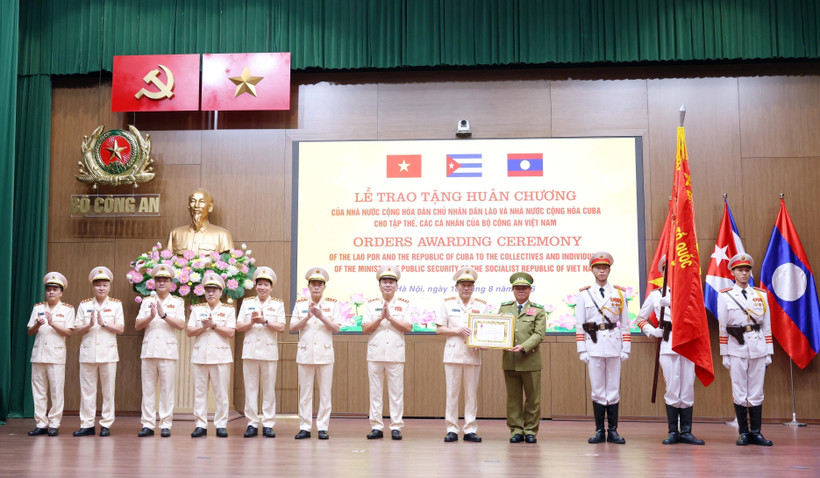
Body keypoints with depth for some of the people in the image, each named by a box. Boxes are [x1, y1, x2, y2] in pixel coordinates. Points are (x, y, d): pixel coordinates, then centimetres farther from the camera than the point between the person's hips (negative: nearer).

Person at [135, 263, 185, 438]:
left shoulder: (177, 303, 9)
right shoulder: (147, 302, 15)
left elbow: (181, 325, -6)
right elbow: (138, 325, 5)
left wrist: (164, 315, -17)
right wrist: (151, 316, -12)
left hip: (168, 351, -2)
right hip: (148, 350, 2)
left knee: (167, 389, -3)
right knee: (148, 389, 2)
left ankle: (166, 425, 2)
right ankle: (148, 425, 7)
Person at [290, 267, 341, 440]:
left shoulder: (331, 304, 6)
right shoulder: (300, 304, 8)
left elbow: (336, 328, -2)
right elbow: (292, 327, 1)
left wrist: (321, 317, -16)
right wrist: (308, 317, -13)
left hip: (325, 353, 0)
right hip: (305, 353, 1)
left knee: (325, 392, 0)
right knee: (305, 392, 2)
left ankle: (323, 427, 5)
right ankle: (305, 427, 8)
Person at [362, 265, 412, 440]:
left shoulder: (404, 304, 8)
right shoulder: (371, 304, 10)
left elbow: (408, 327, -3)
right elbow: (365, 328, 2)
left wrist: (390, 317, -11)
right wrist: (381, 317, -11)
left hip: (395, 353, -1)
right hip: (375, 353, 1)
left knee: (396, 392, -1)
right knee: (375, 392, 3)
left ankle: (396, 427, 5)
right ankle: (376, 427, 9)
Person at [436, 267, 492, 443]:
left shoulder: (482, 305, 9)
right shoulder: (448, 303, 6)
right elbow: (439, 329, 4)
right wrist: (457, 330, -12)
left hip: (473, 354, 1)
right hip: (453, 354, -1)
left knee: (472, 394, 4)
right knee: (452, 393, 0)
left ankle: (470, 430, 10)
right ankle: (452, 430, 7)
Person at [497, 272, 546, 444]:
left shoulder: (538, 310, 6)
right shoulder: (504, 308, 15)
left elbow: (539, 334, -4)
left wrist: (524, 347, -19)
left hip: (530, 360, -2)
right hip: (509, 360, 2)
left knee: (532, 398, 2)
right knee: (513, 398, 5)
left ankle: (530, 431, 13)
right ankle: (516, 430, 13)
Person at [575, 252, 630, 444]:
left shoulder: (619, 294, 9)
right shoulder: (584, 294, 6)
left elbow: (625, 324, 7)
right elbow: (579, 325, 3)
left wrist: (626, 349, 1)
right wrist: (582, 351, -3)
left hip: (614, 346, 1)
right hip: (594, 347, -1)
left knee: (613, 390, 3)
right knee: (597, 390, 2)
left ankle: (613, 431, 9)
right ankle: (599, 431, 8)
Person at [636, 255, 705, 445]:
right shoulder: (655, 295, 12)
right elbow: (641, 319, 19)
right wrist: (652, 331, 1)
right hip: (668, 346, -1)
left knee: (688, 389, 1)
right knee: (672, 390, -2)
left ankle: (686, 432, 9)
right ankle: (673, 432, 7)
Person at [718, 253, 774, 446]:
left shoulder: (761, 295, 10)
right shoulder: (725, 296, 2)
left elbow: (767, 326, 10)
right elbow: (722, 327, 1)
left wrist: (769, 353, 6)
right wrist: (724, 355, -3)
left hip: (758, 349, 2)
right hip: (737, 350, -2)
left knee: (757, 393, 4)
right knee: (739, 393, 0)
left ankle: (756, 433, 10)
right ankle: (743, 433, 9)